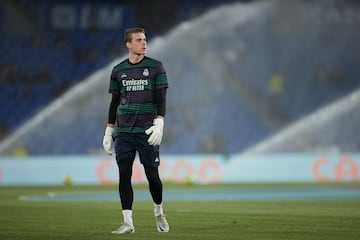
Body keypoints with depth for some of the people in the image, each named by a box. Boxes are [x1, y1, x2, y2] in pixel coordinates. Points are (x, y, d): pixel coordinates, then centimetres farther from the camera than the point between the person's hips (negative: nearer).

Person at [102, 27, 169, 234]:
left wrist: (159, 124, -17)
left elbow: (161, 99, -3)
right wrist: (108, 131, 11)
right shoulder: (118, 70, 10)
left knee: (152, 175, -1)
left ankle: (159, 212, 25)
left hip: (147, 131, -2)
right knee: (124, 174, -6)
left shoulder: (156, 67, 2)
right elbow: (114, 102, 14)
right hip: (123, 131, 2)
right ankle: (128, 223, -4)